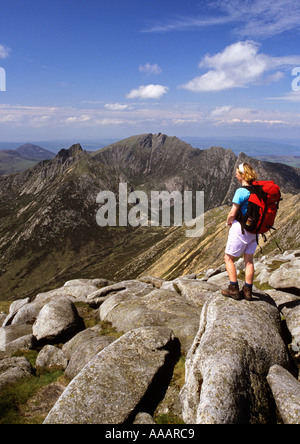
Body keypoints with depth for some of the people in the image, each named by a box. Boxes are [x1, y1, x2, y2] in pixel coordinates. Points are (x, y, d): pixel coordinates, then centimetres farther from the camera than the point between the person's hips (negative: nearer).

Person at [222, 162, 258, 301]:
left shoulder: (241, 192, -20)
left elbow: (232, 213, -20)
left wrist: (229, 221, 3)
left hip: (241, 228, -7)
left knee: (229, 258, 8)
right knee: (249, 259, 15)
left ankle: (234, 289, 10)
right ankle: (247, 291, 21)